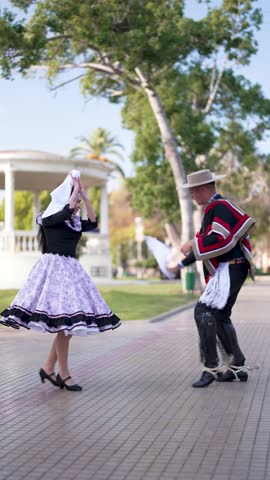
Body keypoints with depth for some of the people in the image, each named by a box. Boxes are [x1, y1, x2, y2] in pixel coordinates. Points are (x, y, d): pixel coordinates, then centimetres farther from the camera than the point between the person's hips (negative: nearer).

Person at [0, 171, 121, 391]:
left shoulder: (75, 223, 17)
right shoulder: (49, 219, -3)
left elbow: (93, 223, 4)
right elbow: (66, 211, -20)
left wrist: (85, 195, 4)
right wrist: (75, 189, -7)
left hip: (71, 269, 8)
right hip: (55, 268, -8)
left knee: (70, 321, 2)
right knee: (63, 320, -11)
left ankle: (48, 367, 13)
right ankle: (64, 374, -3)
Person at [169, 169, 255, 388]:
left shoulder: (221, 207, -14)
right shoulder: (211, 210, 18)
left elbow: (221, 240, -27)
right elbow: (206, 243, 24)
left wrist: (193, 245, -14)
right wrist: (181, 264, 24)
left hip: (230, 269, -11)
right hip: (223, 271, 11)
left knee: (204, 312, -18)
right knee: (220, 317, 17)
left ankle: (211, 368, -14)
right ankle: (238, 367, 25)